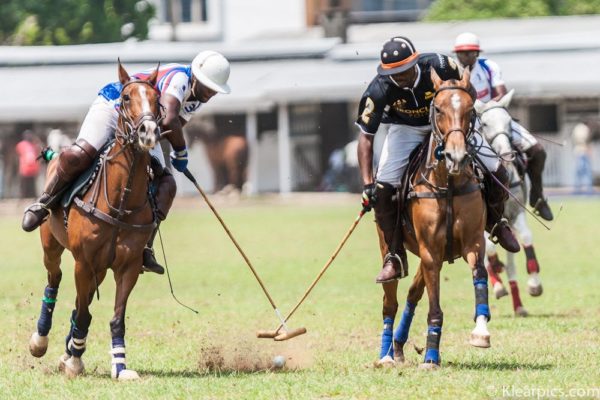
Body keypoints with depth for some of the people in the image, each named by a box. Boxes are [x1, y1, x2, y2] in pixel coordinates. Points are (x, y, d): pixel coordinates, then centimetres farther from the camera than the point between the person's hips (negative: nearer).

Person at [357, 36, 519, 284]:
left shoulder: (438, 66, -31)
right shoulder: (380, 89, -30)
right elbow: (366, 137, -22)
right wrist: (367, 184, -28)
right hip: (407, 130, 0)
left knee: (496, 171, -9)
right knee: (382, 189, -18)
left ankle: (495, 222, 22)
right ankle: (395, 257, -3)